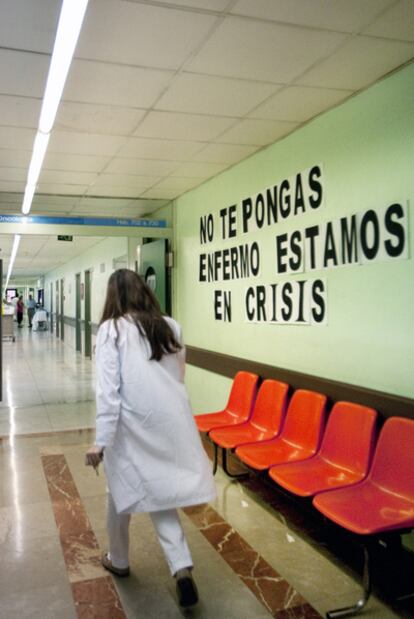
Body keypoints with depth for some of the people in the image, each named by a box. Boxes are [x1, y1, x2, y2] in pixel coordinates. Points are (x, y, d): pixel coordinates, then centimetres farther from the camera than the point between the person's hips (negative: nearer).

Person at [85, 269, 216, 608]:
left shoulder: (111, 329, -8)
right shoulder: (171, 327, 5)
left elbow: (108, 388, -14)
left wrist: (101, 439, -13)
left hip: (133, 425, -3)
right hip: (171, 421, 4)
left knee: (123, 492, 18)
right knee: (159, 493, 16)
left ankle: (118, 561, 39)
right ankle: (182, 567, 3)